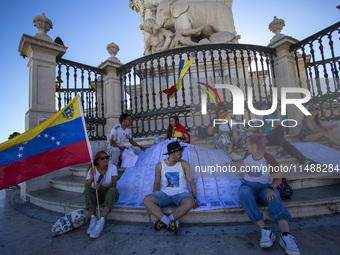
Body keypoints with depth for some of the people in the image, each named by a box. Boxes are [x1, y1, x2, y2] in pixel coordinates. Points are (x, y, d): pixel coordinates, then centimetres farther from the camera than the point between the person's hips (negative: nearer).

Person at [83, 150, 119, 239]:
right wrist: (91, 178, -40)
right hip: (96, 195, 2)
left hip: (108, 194, -1)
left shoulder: (112, 167, -11)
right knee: (87, 190, -27)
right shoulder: (92, 169, -7)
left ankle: (101, 222, -35)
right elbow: (86, 186, -19)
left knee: (113, 190, -34)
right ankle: (93, 219, -23)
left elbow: (114, 184, -20)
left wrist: (102, 187, -39)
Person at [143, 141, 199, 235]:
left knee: (190, 203, -35)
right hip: (164, 193, 2)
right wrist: (154, 199, 4)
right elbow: (156, 183, 9)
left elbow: (191, 181, -2)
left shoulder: (184, 164, -2)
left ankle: (164, 222, -22)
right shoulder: (160, 165, 1)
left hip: (181, 193, -1)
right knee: (146, 200, -23)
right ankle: (171, 223, -26)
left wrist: (195, 198, -9)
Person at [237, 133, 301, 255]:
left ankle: (286, 236, -52)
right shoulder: (247, 155, 1)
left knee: (274, 200, -37)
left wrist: (270, 189, -23)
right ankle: (265, 231, -45)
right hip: (248, 187, 2)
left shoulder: (270, 160, -11)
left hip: (266, 188, -1)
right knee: (244, 195, -36)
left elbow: (278, 179, -7)